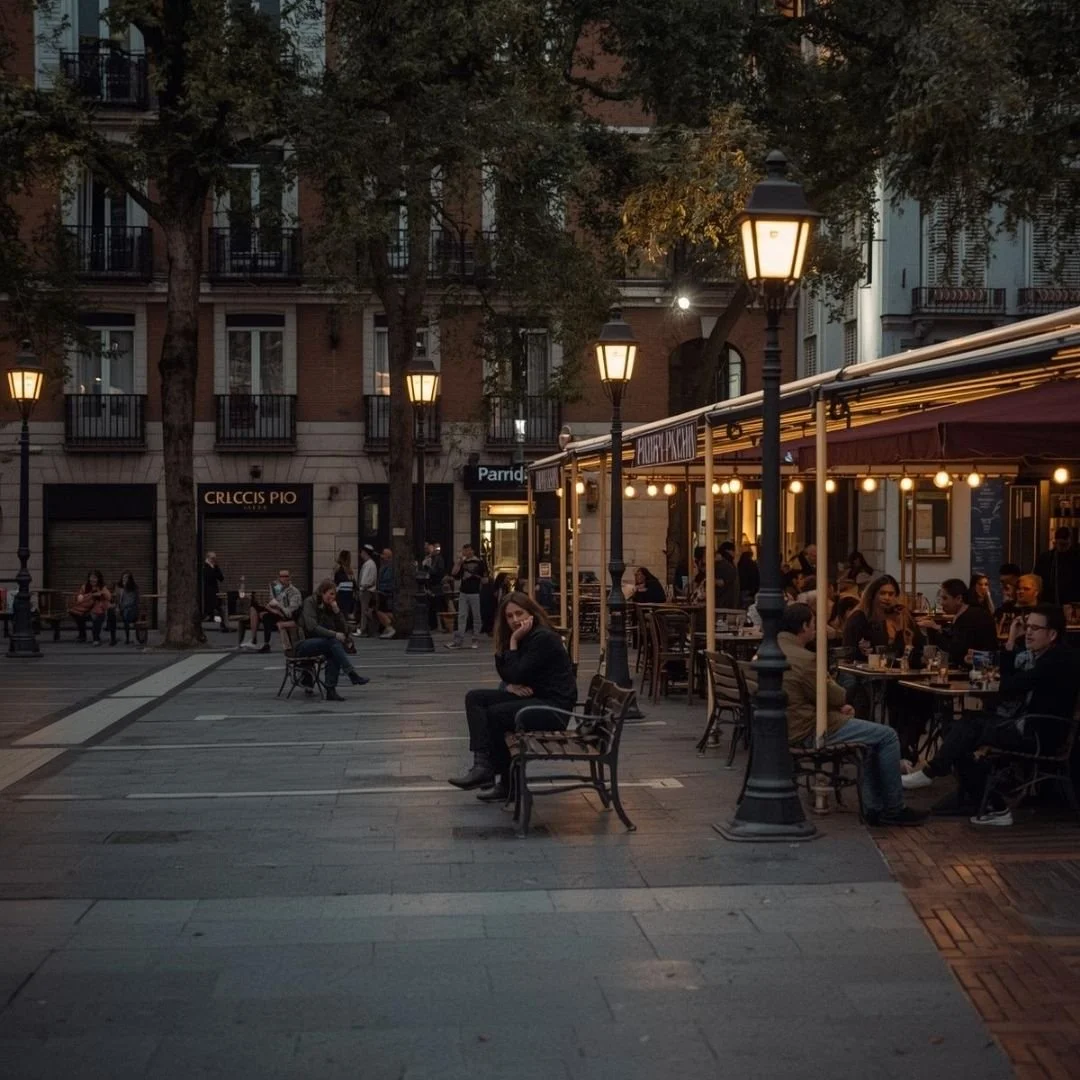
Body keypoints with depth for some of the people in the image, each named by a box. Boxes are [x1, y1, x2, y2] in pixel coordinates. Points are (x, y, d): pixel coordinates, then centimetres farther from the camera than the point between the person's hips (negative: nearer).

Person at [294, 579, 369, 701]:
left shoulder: (329, 606, 11)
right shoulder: (310, 603, -7)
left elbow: (344, 630, 6)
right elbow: (312, 627, -21)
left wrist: (337, 611, -7)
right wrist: (334, 635, -24)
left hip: (320, 643, 6)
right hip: (303, 644, -6)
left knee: (333, 652, -27)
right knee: (333, 642, -31)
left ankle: (331, 690, -33)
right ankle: (352, 675, -36)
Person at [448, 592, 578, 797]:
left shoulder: (543, 638, -16)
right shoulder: (525, 638, 12)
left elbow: (517, 675, -19)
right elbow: (507, 675, 14)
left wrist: (514, 641, -15)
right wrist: (511, 686, -8)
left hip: (554, 706, -10)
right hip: (532, 697, 10)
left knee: (495, 714, -24)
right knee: (475, 698, -4)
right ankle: (482, 763, -19)